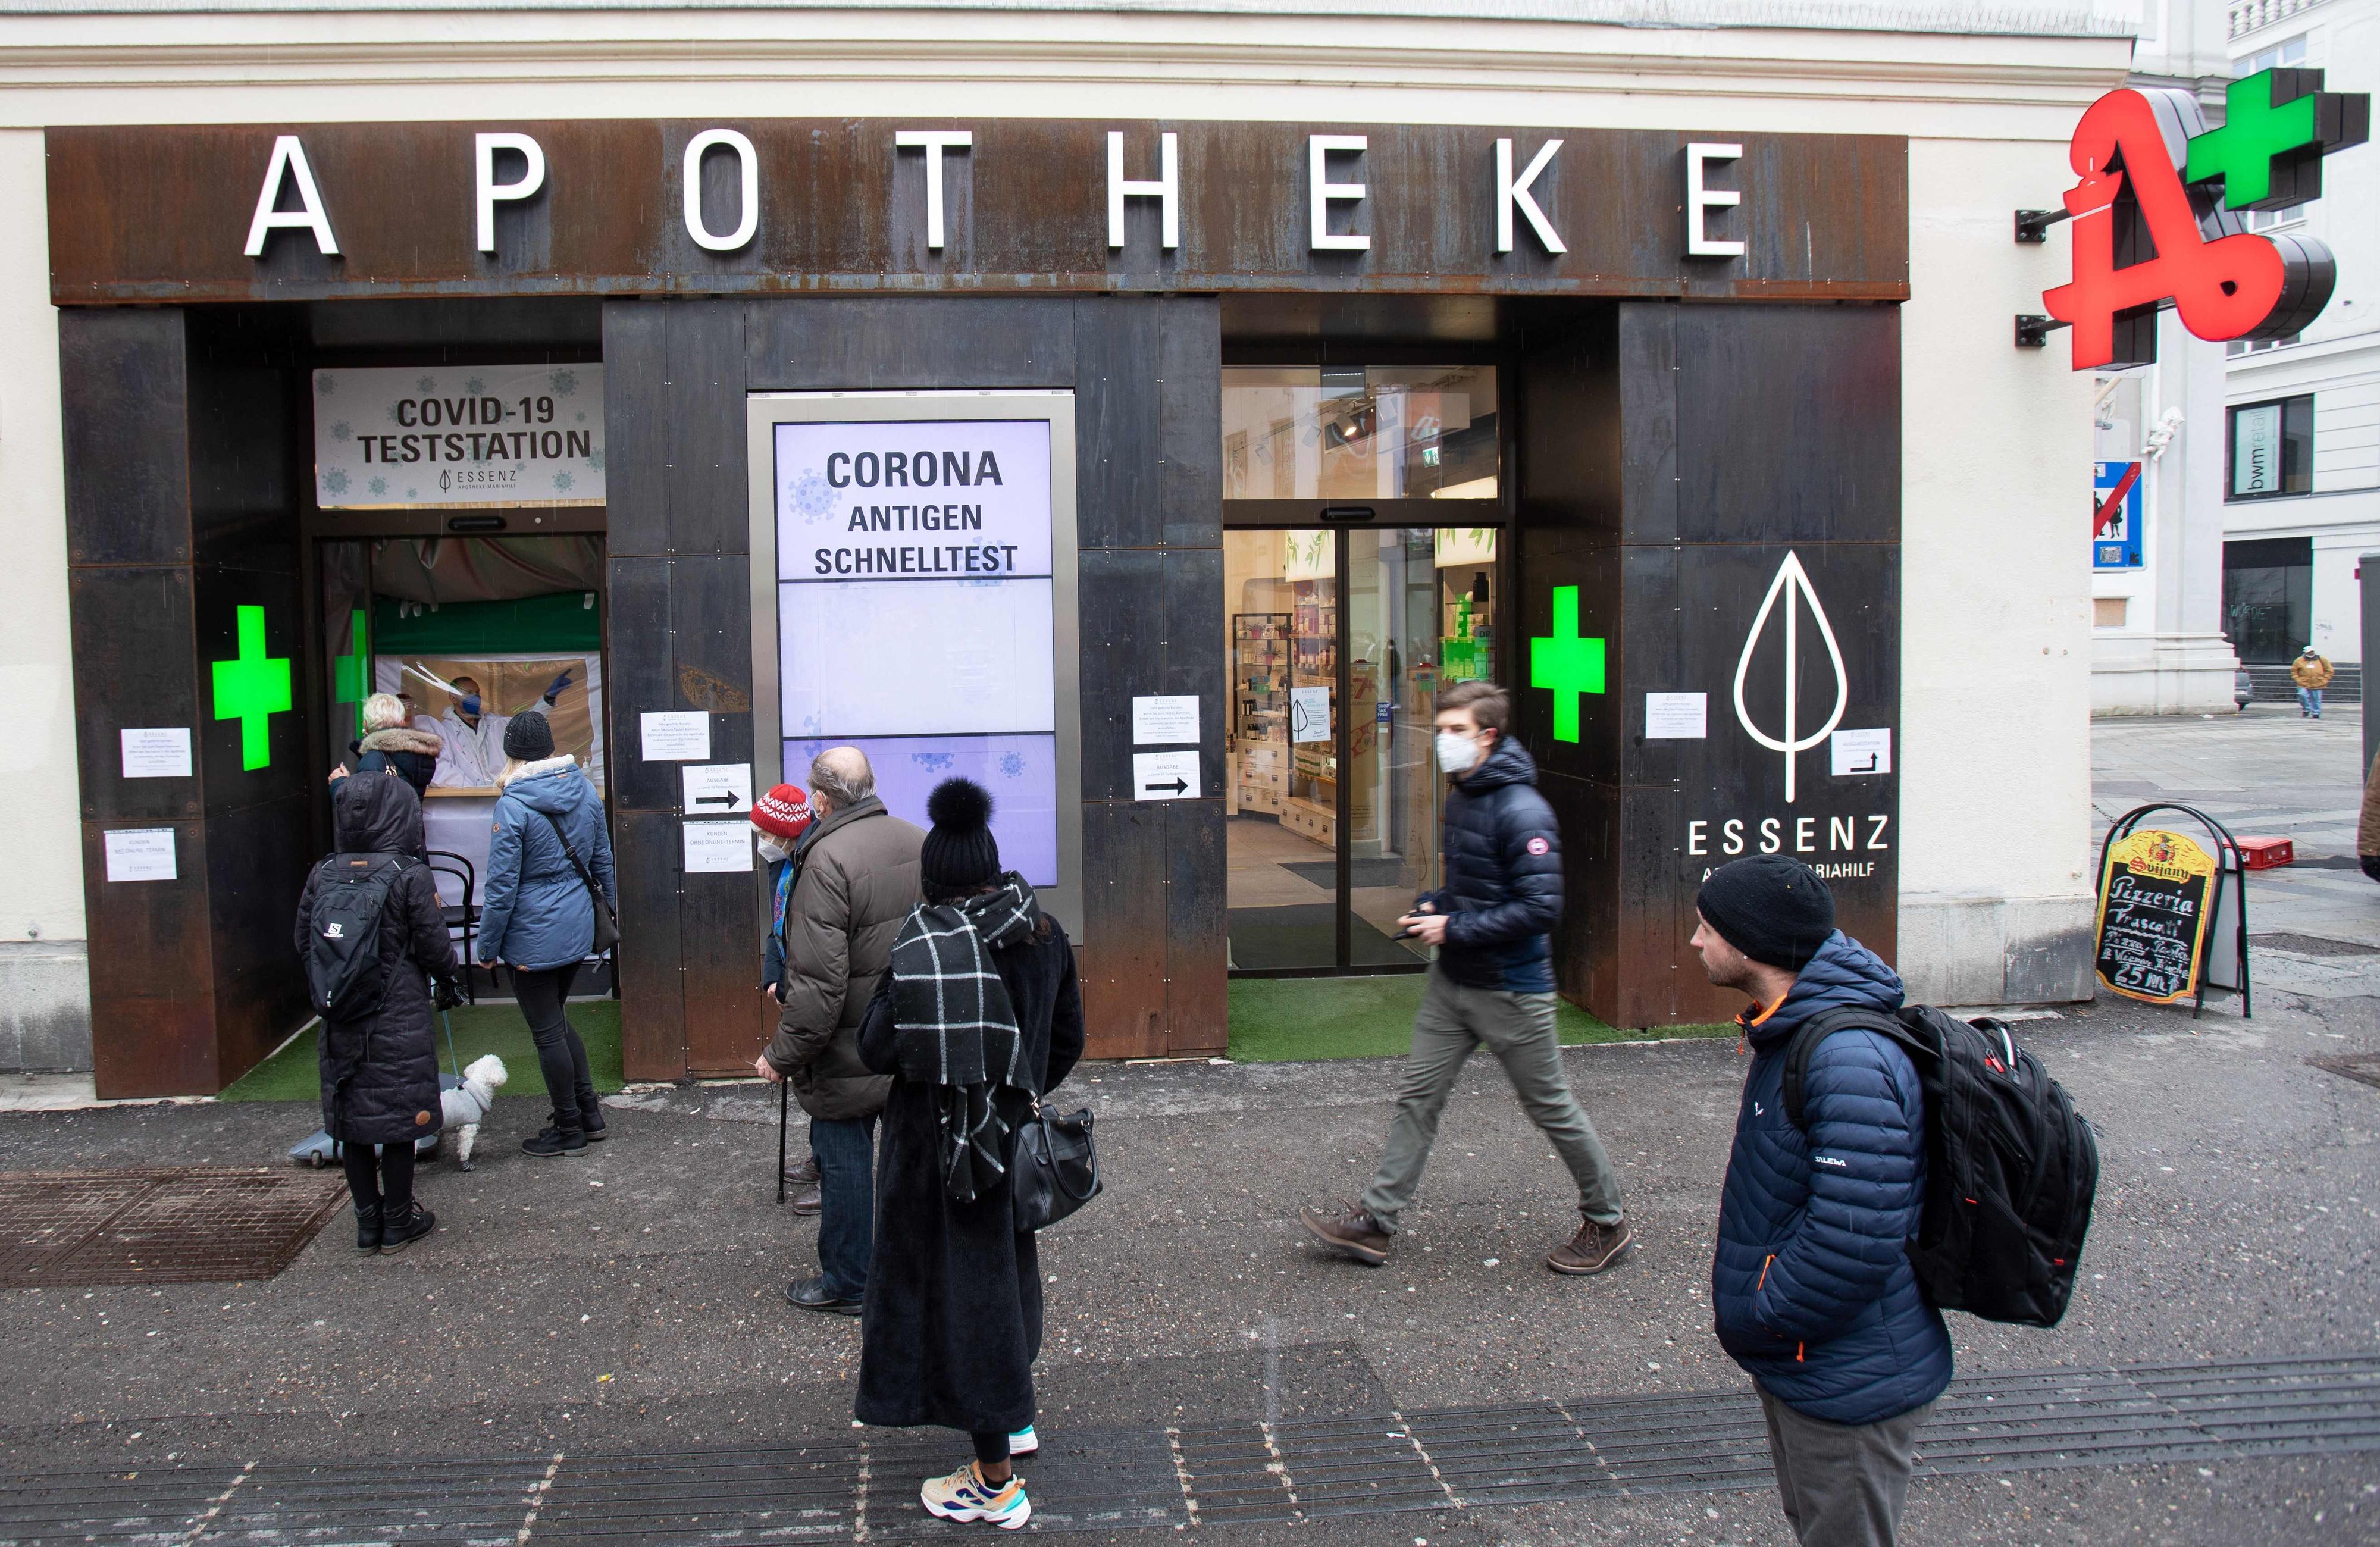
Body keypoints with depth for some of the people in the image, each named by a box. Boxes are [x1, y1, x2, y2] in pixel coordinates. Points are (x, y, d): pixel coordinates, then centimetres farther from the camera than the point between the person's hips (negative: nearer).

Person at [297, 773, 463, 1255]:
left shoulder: (323, 875, 0)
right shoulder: (412, 877, -13)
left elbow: (304, 942, 7)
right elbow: (434, 944, -8)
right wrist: (448, 982, 12)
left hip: (340, 1024, 4)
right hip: (399, 1022, -4)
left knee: (350, 1120, 13)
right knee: (398, 1120, 6)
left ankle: (368, 1222, 22)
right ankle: (398, 1223, 16)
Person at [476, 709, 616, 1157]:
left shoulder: (512, 805, -18)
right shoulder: (584, 789, 1)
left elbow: (502, 885, -16)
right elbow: (603, 861, 10)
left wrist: (487, 947, -6)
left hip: (533, 936, -7)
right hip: (578, 927, 7)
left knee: (547, 1031, 6)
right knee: (557, 1019, 22)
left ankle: (570, 1130, 17)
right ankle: (589, 1115, 26)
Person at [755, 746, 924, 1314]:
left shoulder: (827, 862, -22)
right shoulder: (921, 845, 2)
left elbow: (819, 985, -25)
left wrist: (782, 1055, -14)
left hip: (850, 1054, -7)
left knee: (844, 1159, 7)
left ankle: (847, 1283, 19)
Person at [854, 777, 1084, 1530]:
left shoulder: (925, 944, -18)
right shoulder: (1043, 931, 0)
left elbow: (877, 1049, -18)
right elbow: (1068, 1039, 9)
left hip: (940, 1145, -6)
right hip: (1013, 1137, 6)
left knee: (960, 1282, 3)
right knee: (1002, 1268, 25)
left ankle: (995, 1483, 12)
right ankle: (1013, 1419, 44)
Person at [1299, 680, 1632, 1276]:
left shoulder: (1521, 811, -21)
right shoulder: (1460, 797, 7)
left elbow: (1541, 907, -26)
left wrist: (1455, 929, -22)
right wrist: (1434, 907, 3)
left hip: (1511, 988, -8)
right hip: (1453, 981, 8)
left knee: (1551, 1107, 7)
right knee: (1417, 1096, 8)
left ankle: (1607, 1222, 26)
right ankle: (1374, 1222, 15)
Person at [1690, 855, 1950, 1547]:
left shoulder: (1851, 1061, -30)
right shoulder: (1792, 1034, 5)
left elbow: (1855, 1238, -33)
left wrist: (1753, 1322, -19)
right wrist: (1752, 1314, 10)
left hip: (1848, 1386, -10)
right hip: (1796, 1365, 10)